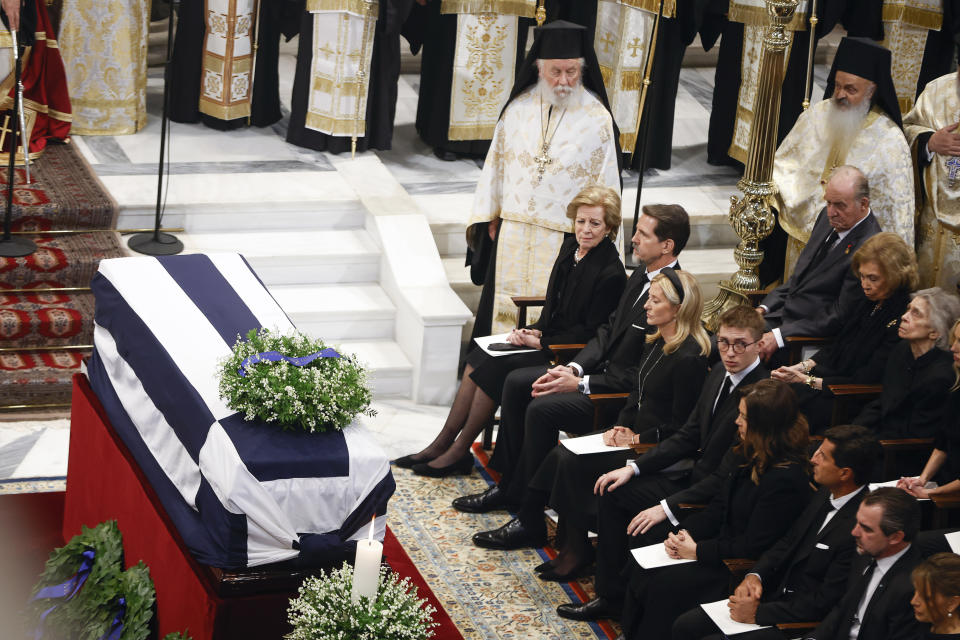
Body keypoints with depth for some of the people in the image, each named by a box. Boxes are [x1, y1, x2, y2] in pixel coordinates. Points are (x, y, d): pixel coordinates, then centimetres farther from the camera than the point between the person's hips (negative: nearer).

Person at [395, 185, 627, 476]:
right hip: (549, 339, 8)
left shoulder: (610, 273, -18)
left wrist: (542, 343, -17)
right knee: (480, 357, -10)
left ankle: (460, 451, -10)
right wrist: (535, 331, -2)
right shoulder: (570, 247, 7)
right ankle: (444, 442, -8)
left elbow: (589, 332, -16)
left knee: (495, 367, -21)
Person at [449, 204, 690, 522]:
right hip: (603, 368, 10)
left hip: (627, 394, -10)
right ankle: (508, 485, 13)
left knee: (542, 409, -24)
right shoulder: (641, 276, 6)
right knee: (516, 382, 6)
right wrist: (574, 368, -2)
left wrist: (581, 384, -21)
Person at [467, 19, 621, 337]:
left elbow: (606, 185, -5)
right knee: (503, 312, 9)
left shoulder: (598, 120, -7)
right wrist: (489, 217, 11)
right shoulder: (519, 106, 3)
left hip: (564, 240, -3)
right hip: (512, 236, 4)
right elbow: (497, 161, 12)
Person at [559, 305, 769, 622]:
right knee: (613, 490, 9)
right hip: (696, 476, 10)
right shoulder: (721, 374, 2)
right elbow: (687, 436, 11)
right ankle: (610, 597, 15)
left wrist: (667, 508, -25)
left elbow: (727, 477, -25)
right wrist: (633, 467, 2)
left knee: (641, 536, -21)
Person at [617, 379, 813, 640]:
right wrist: (685, 533, -4)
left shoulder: (785, 480, -24)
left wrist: (698, 550, -16)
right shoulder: (752, 455, 4)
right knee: (642, 570, -3)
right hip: (722, 544, 9)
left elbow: (753, 545, -22)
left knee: (665, 585, -18)